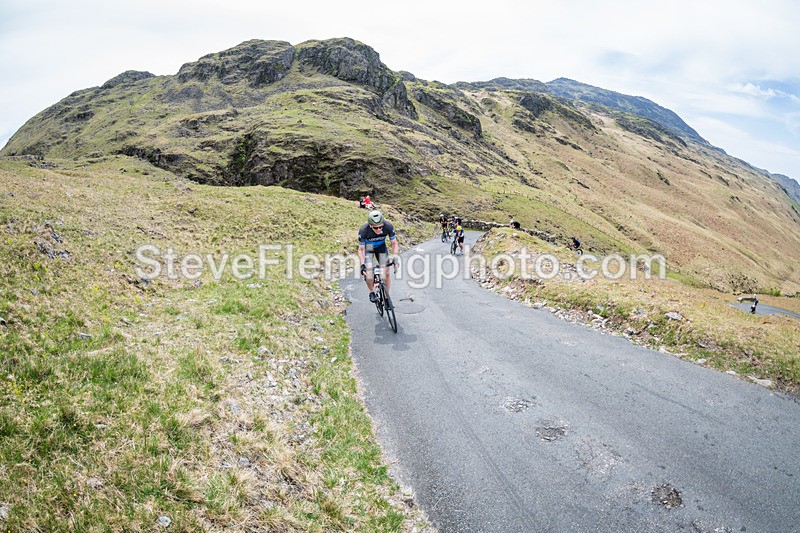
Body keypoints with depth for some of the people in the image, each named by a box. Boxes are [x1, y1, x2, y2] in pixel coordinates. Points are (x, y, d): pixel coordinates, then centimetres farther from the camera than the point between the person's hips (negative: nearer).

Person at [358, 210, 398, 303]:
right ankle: (372, 292, 5)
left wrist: (394, 259, -27)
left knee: (386, 272, -8)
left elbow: (394, 243, -16)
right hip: (368, 247, -2)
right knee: (368, 272, -22)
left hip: (381, 246, 2)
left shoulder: (388, 226, -32)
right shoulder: (363, 231, -36)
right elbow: (361, 249, -22)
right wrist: (362, 265, -32)